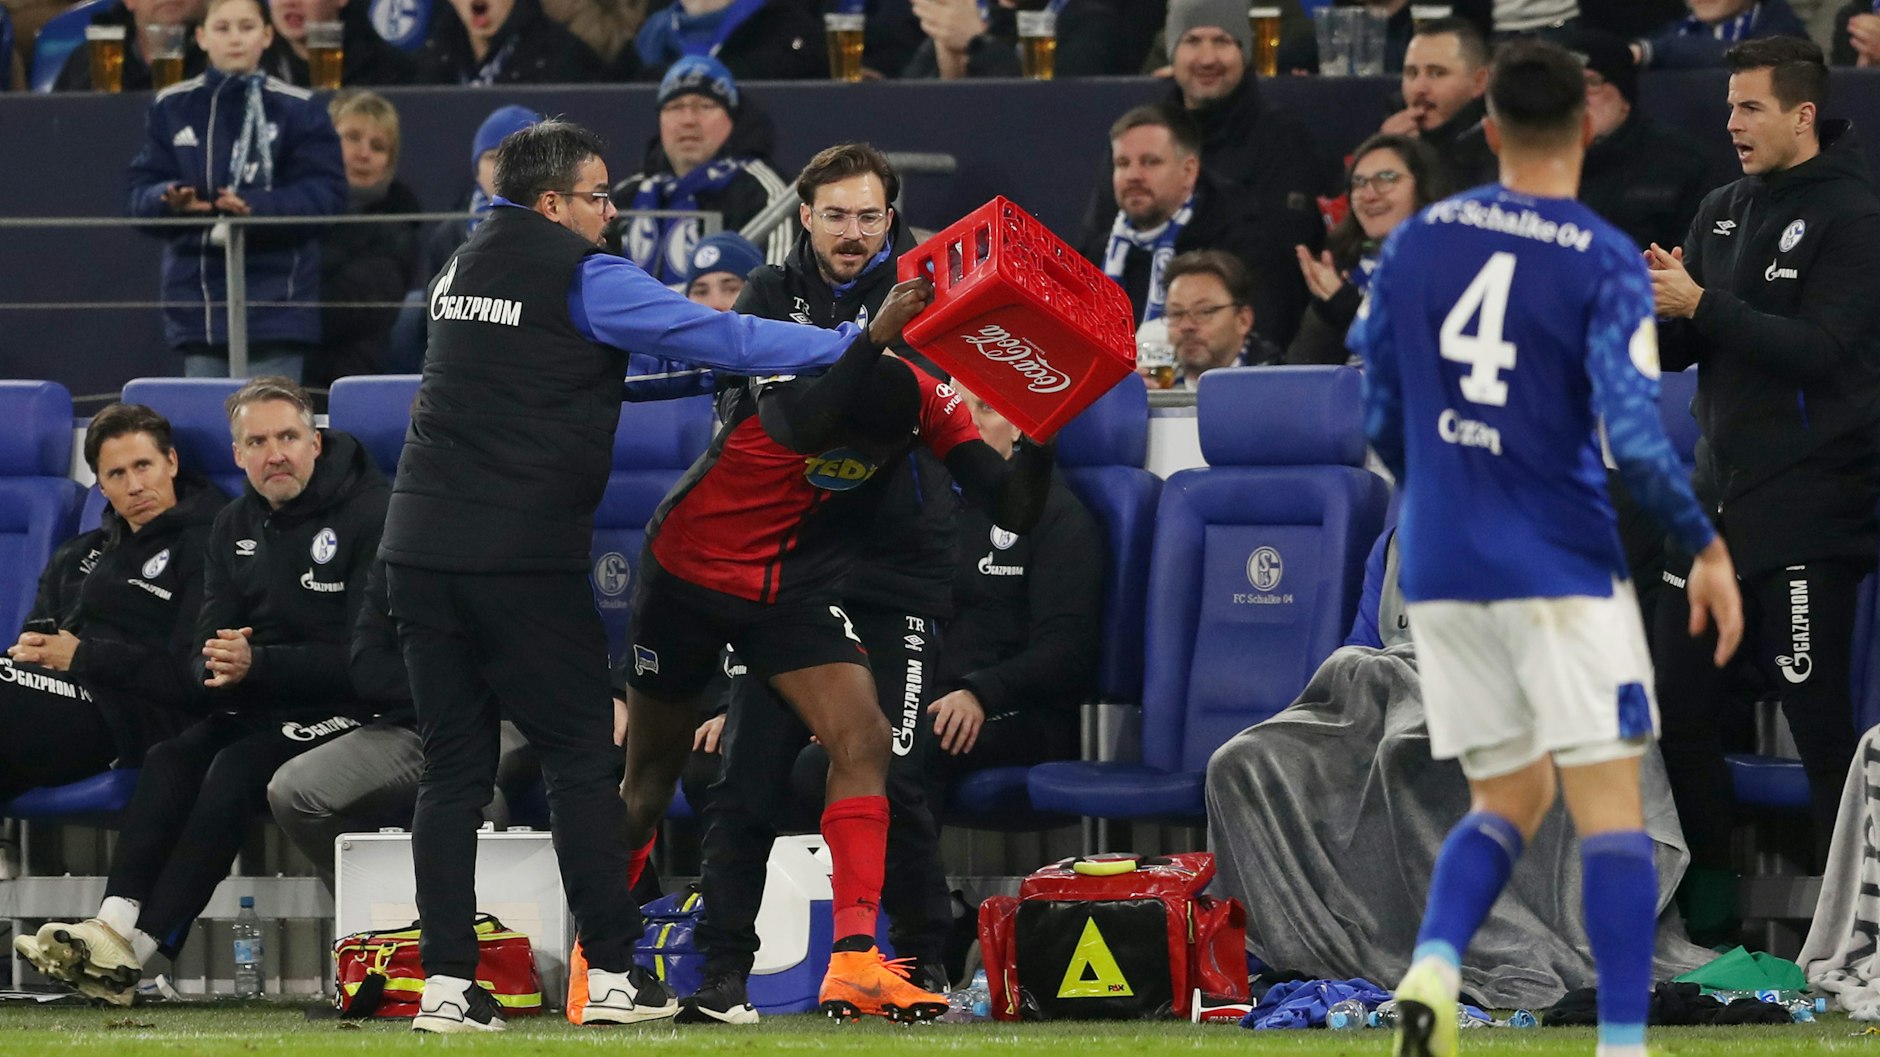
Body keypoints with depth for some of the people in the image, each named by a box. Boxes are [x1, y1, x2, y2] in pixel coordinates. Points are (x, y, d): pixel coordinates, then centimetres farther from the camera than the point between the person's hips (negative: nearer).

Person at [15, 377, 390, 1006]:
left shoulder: (368, 515, -10)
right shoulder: (236, 526, 13)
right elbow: (207, 648, 9)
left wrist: (257, 664, -24)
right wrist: (218, 668, -17)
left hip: (348, 711, -7)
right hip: (260, 707, 7)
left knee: (237, 768, -30)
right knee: (169, 760, -21)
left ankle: (136, 950, -36)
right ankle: (116, 922, -36)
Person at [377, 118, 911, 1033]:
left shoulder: (465, 269, 16)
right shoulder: (579, 277, -7)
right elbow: (715, 339, -10)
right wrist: (850, 345, -3)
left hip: (420, 546, 6)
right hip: (524, 556, -6)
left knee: (453, 766, 7)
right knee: (581, 756, 2)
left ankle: (446, 983, 1)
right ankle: (612, 974, 1)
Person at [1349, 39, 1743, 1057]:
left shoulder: (1415, 241, 4)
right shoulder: (1602, 259, -10)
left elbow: (1379, 415, 11)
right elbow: (1634, 435, -17)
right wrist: (1706, 548, -4)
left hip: (1440, 562, 5)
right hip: (1562, 570, -5)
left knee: (1507, 798, 15)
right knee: (1609, 807, 1)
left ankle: (1431, 965, -11)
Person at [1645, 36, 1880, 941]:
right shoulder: (1723, 213, 13)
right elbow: (1678, 350, 13)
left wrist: (1700, 305, -21)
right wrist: (1648, 306, -9)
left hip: (1805, 509, -7)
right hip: (1718, 490, 7)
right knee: (1678, 701, 6)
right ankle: (1708, 896, 15)